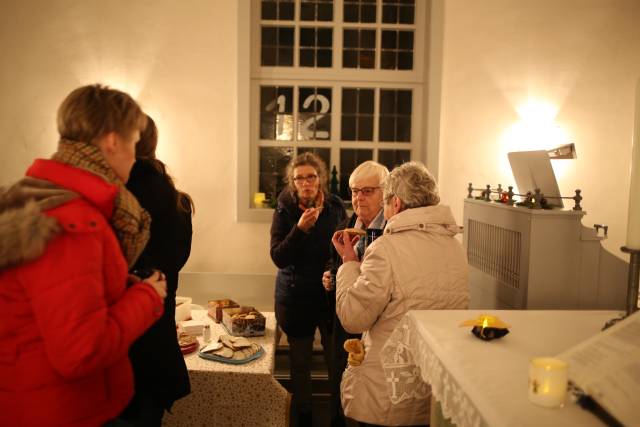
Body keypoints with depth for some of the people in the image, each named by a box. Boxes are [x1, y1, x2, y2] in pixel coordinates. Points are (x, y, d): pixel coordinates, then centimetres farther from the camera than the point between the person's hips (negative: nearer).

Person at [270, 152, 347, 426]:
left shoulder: (335, 207, -1)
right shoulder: (284, 211, -6)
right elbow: (278, 258, -13)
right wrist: (300, 228, -26)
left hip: (333, 293, 1)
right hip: (296, 297, 0)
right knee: (300, 361, 11)